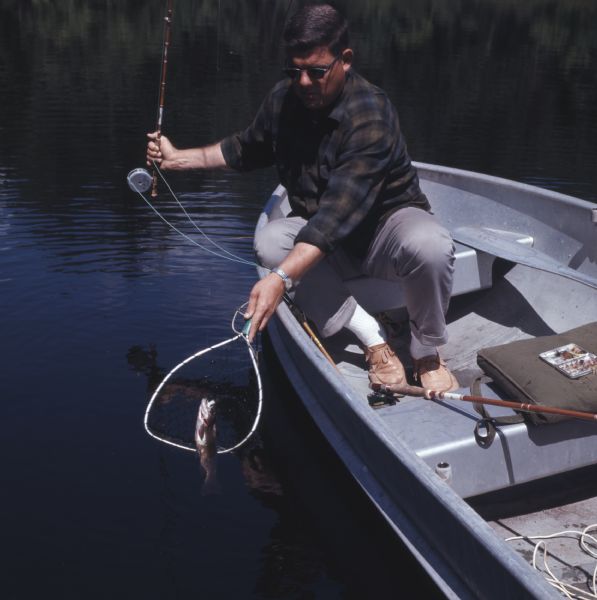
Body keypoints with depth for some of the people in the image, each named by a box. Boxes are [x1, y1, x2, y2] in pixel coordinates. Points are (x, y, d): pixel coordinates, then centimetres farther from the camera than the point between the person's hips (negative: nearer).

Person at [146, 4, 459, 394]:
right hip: (321, 238, 6)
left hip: (388, 222, -5)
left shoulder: (371, 116, -27)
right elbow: (247, 149, 16)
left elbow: (338, 212, -39)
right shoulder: (283, 99, -6)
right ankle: (375, 342, -19)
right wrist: (177, 158, 11)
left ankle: (427, 354, -9)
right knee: (270, 241, -26)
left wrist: (281, 278, -49)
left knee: (430, 245, -39)